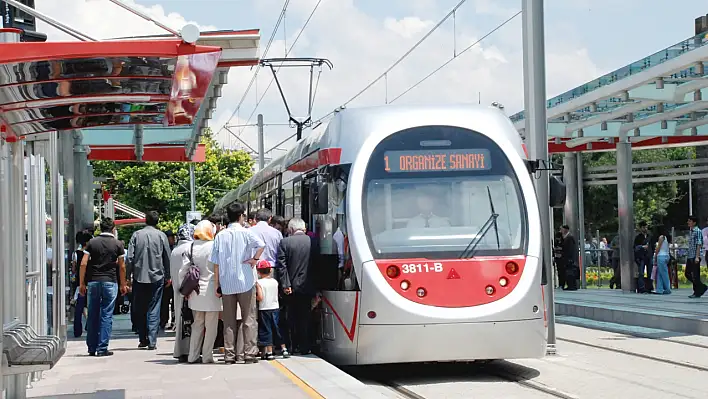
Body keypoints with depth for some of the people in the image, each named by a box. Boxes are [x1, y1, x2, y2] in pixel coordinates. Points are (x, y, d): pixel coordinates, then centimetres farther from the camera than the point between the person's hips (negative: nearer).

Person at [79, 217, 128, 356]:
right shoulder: (117, 244, 1)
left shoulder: (92, 242, 4)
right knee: (106, 315, 1)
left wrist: (82, 283, 5)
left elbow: (83, 264, -1)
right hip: (110, 282, -2)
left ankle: (92, 348, 13)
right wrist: (123, 285, 13)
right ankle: (102, 348, -3)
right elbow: (121, 267, 3)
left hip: (93, 281, 2)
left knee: (92, 315, 9)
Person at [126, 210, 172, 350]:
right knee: (154, 311, 0)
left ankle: (143, 340, 15)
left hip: (139, 277, 1)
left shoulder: (136, 235, 1)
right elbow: (167, 258, 3)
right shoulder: (161, 236, 0)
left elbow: (129, 258, -3)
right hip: (156, 277, -1)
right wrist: (167, 277, 12)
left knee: (140, 311, 11)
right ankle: (152, 341, -6)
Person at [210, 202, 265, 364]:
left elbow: (216, 264, 4)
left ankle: (229, 355, 7)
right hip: (245, 282, -3)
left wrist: (217, 285, 9)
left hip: (226, 284, 3)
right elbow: (261, 245, -25)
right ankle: (250, 353, 1)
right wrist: (254, 259, -9)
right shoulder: (245, 232, -4)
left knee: (229, 320, 8)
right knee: (249, 318, 4)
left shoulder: (220, 236, 5)